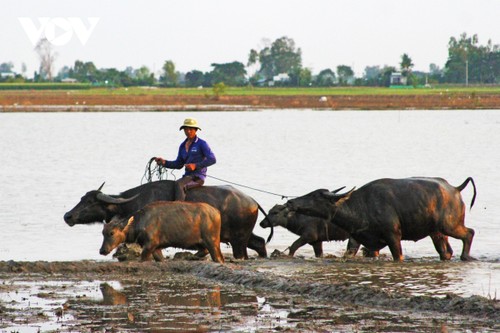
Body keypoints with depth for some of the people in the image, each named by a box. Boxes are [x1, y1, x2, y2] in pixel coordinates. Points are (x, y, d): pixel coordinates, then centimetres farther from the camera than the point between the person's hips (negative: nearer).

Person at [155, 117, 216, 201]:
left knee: (179, 184, -33)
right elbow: (178, 164, 22)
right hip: (187, 176, 7)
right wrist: (164, 162, 7)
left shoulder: (202, 144, -3)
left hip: (198, 177, -7)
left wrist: (196, 165, -20)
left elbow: (212, 159, -12)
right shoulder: (183, 146, 17)